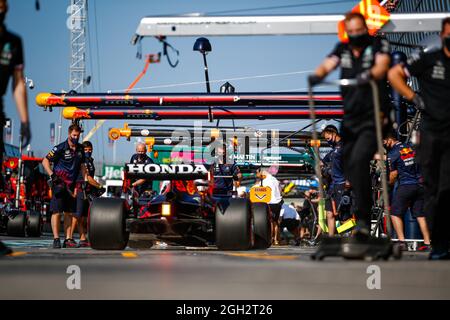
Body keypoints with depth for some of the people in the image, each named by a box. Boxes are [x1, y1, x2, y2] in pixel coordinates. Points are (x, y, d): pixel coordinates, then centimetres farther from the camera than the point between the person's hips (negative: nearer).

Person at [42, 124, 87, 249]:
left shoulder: (80, 149, 10)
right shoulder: (60, 148, -9)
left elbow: (82, 166, 21)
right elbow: (45, 161, -7)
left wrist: (86, 180, 11)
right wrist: (52, 175, -17)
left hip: (71, 185, 6)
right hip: (59, 183, -6)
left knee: (70, 213, 7)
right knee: (57, 211, -8)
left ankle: (68, 239, 11)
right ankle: (56, 239, -8)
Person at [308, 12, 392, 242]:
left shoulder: (378, 44, 0)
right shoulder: (342, 49, 13)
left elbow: (383, 64, -19)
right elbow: (328, 65, -2)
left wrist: (370, 74, -41)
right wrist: (317, 75, -26)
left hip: (373, 118, -6)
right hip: (350, 119, 6)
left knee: (358, 161, -24)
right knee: (349, 168, 9)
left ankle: (363, 219, -21)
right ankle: (363, 222, 25)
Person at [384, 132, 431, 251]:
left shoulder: (392, 154, -6)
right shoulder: (410, 147, 12)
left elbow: (393, 174, -3)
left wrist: (389, 184, 15)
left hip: (405, 186, -6)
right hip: (419, 184, 6)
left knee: (395, 214, 1)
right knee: (420, 215, 8)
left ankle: (402, 242, -8)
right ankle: (427, 243, 5)